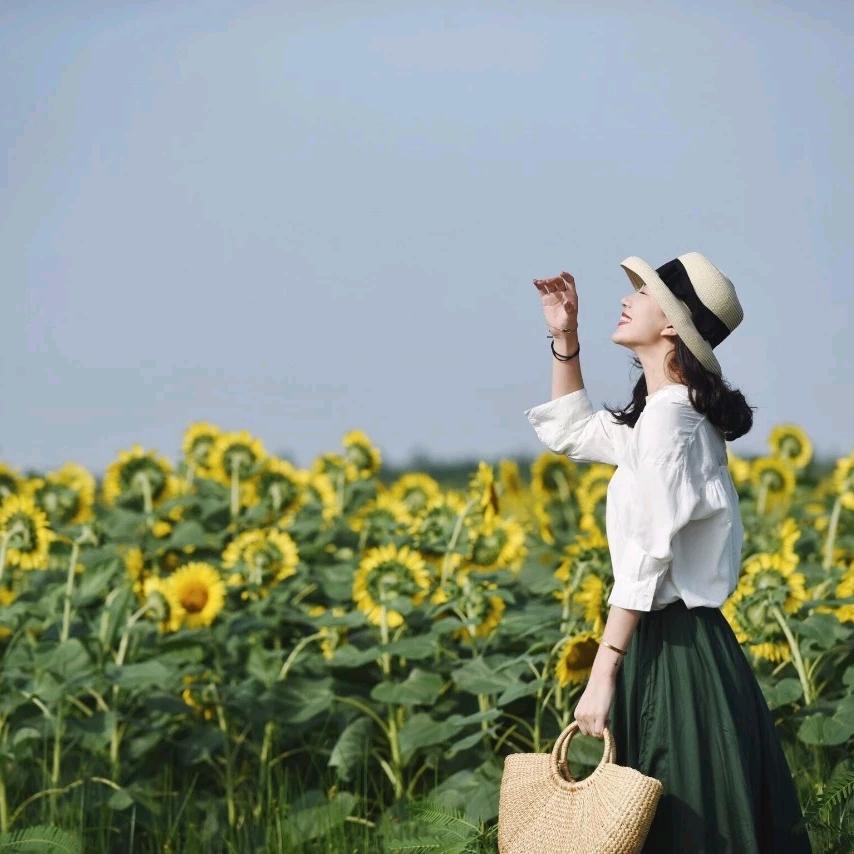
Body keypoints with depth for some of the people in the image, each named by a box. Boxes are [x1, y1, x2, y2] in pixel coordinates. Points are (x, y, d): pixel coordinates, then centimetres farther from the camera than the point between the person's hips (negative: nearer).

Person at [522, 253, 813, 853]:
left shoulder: (665, 418, -15)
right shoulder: (679, 414, 14)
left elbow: (643, 561, -20)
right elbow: (572, 432, 33)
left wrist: (602, 677, -20)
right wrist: (564, 337, 22)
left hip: (673, 653, -10)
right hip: (678, 643, 10)